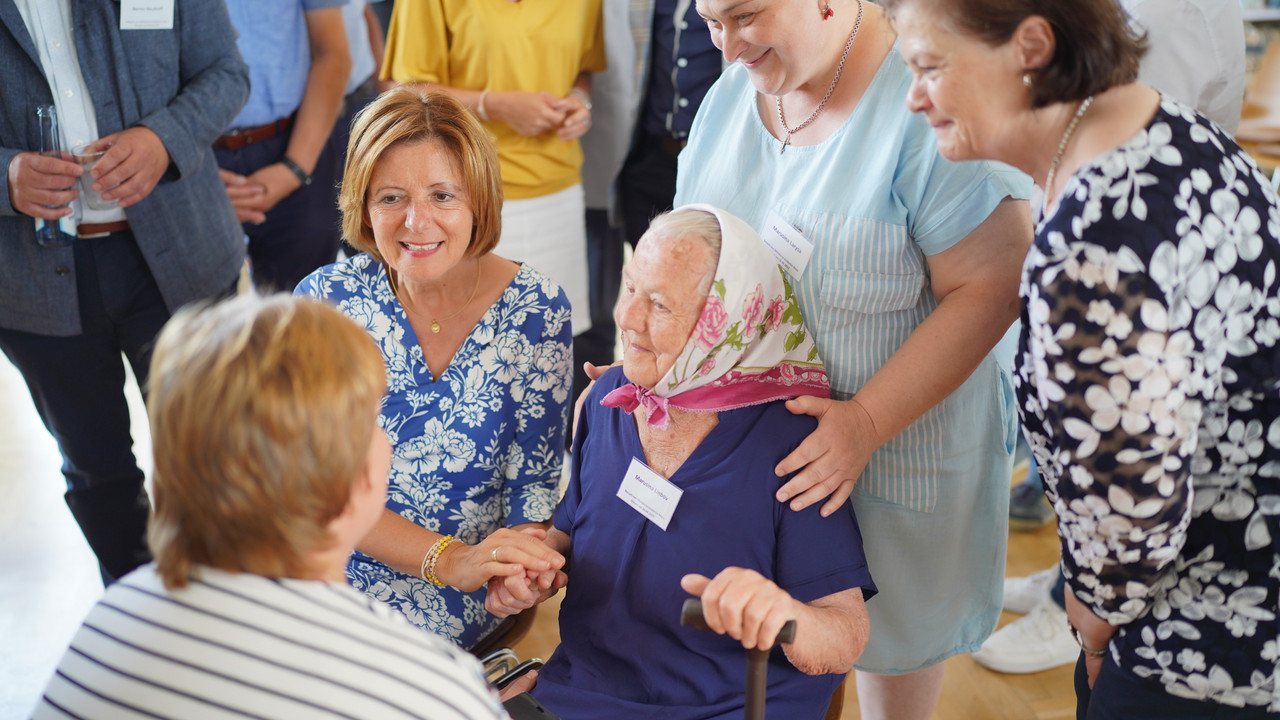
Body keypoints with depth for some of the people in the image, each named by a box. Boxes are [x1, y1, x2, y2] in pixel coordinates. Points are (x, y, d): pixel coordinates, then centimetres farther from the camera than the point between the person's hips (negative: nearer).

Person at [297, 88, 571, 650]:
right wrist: (447, 557, -23)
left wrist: (517, 570, -22)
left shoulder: (535, 310, -6)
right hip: (328, 560, 2)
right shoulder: (326, 300, -5)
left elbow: (533, 478, 0)